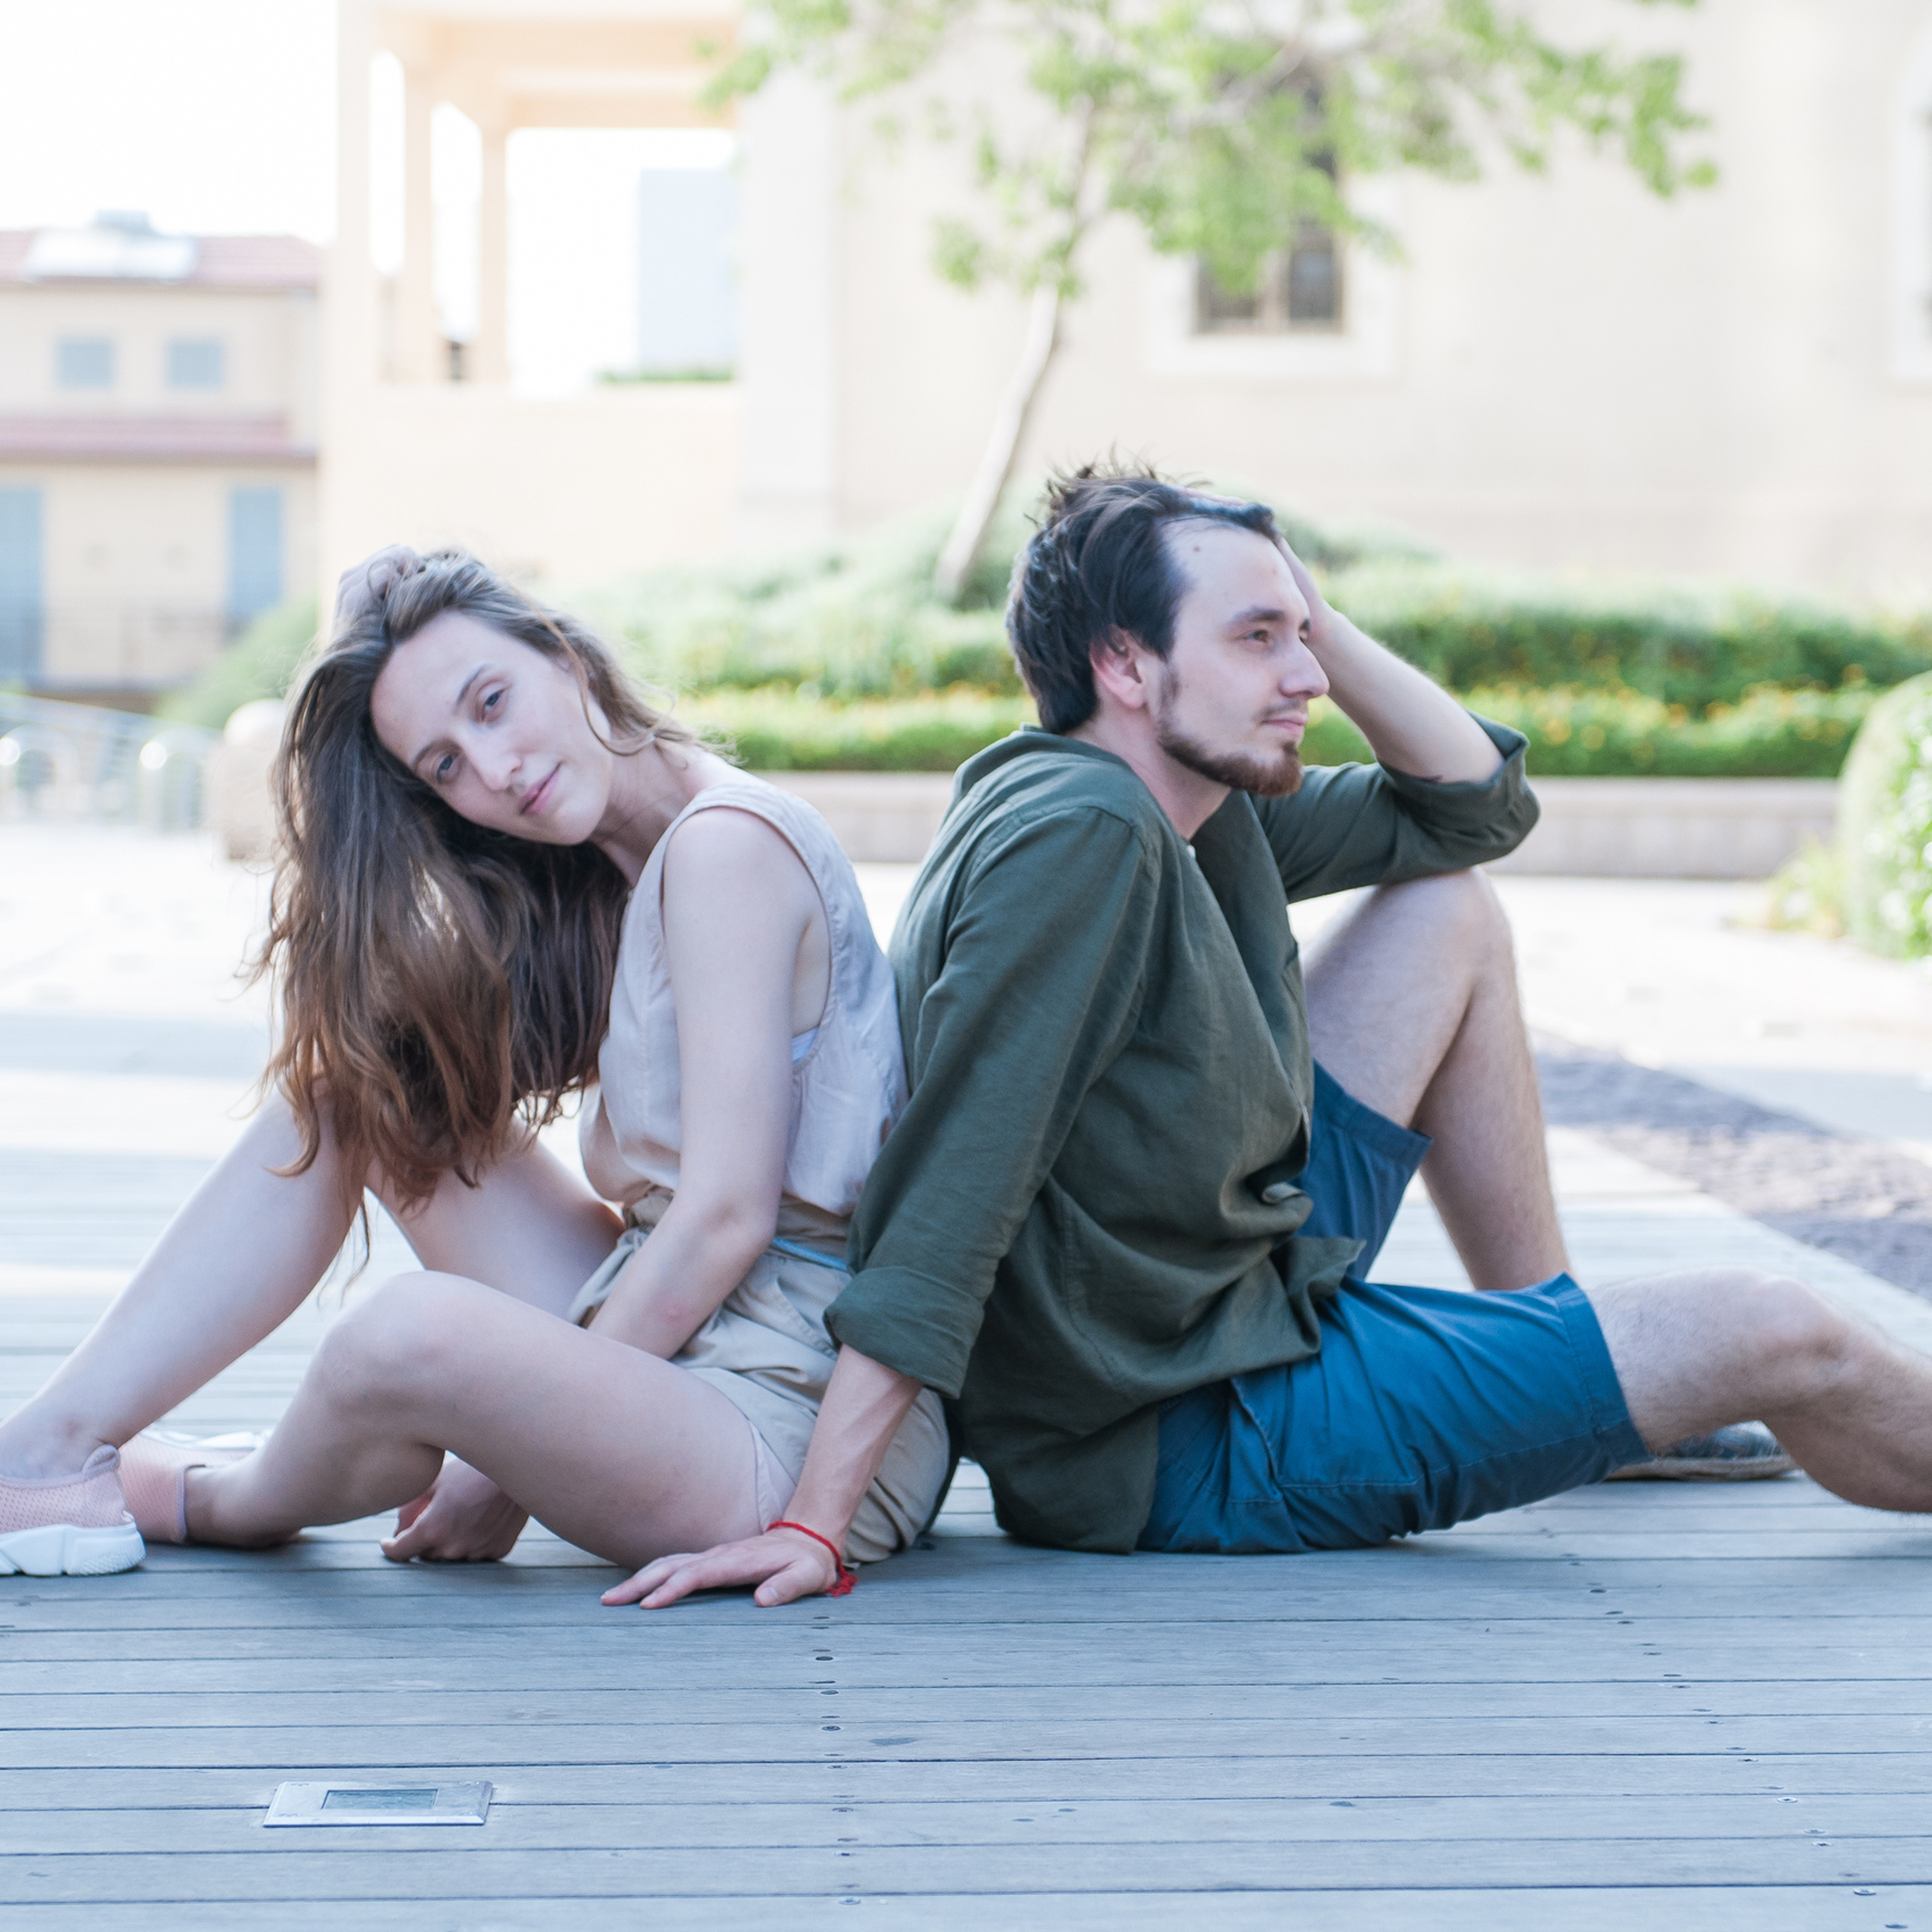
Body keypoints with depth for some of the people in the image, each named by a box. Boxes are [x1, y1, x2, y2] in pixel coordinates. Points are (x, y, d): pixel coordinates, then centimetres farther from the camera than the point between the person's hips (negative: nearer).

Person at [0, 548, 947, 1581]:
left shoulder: (727, 839, -14)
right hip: (664, 1339, 9)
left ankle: (220, 1503, 1)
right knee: (350, 1086, 8)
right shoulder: (602, 889, 15)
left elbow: (728, 1218, -17)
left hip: (789, 1424, -9)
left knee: (412, 1333, -33)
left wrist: (515, 1465, -11)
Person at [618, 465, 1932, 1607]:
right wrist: (813, 1530, -33)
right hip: (1180, 1451, -10)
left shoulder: (1203, 816, 4)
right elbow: (943, 1213, -29)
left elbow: (1479, 805, 14)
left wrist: (1316, 615, 0)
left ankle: (1576, 1373, 24)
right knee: (1767, 1335, -6)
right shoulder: (1078, 834, -24)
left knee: (1453, 909, 14)